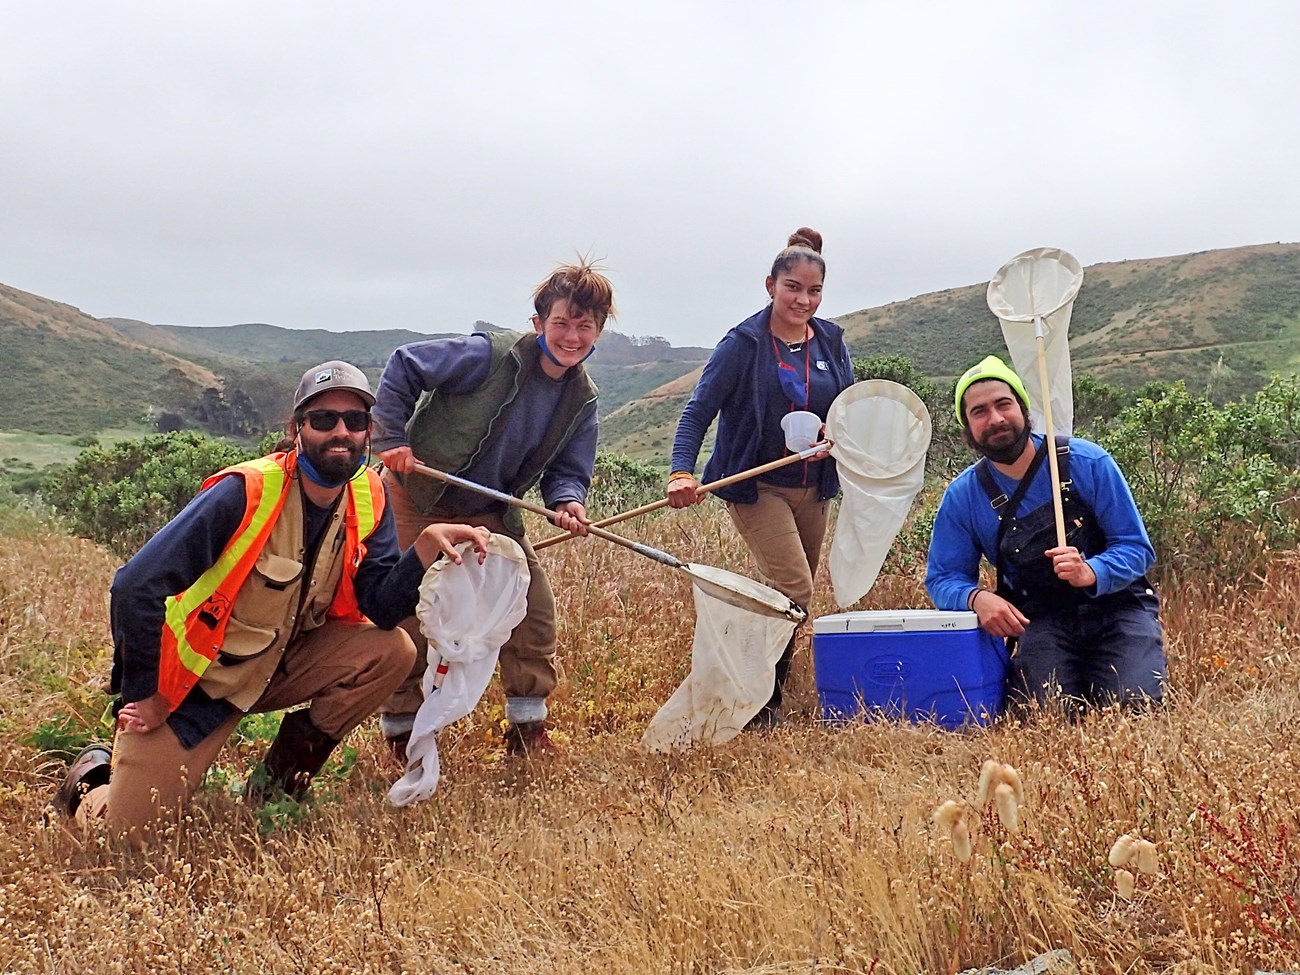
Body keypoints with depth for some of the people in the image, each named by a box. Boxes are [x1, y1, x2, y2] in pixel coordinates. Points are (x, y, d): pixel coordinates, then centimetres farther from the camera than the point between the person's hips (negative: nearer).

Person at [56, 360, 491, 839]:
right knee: (126, 832, -9)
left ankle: (281, 777, 0)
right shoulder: (245, 493, -25)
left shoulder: (368, 499, -7)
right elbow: (135, 588, -25)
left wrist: (428, 545, -29)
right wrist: (147, 697, -17)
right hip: (197, 679, -5)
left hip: (279, 666, 5)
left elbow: (381, 609, -12)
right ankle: (94, 777, 28)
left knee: (392, 650, -17)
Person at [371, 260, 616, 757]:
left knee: (533, 604, -2)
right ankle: (399, 730, 16)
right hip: (417, 498, -5)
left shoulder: (582, 399, -4)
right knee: (410, 614, -3)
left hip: (489, 512, 5)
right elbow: (402, 367, -16)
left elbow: (566, 471, -1)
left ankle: (527, 726, 12)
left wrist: (568, 503, -24)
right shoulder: (490, 356, -23)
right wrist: (392, 440, -23)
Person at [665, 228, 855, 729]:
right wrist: (681, 471, -28)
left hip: (813, 489, 6)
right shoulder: (744, 344, -10)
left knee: (795, 596, 13)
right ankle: (762, 703, -5)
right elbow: (698, 411, -12)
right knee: (794, 589, -17)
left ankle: (771, 692, 28)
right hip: (758, 487, -6)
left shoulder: (830, 341, 5)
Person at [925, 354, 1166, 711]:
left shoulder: (1087, 462, -10)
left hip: (1115, 605, 0)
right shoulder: (963, 496, -4)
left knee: (1133, 705, -23)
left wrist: (1090, 572, -30)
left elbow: (1136, 548, -8)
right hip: (1040, 618, 1)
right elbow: (943, 579, 2)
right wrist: (977, 597, -22)